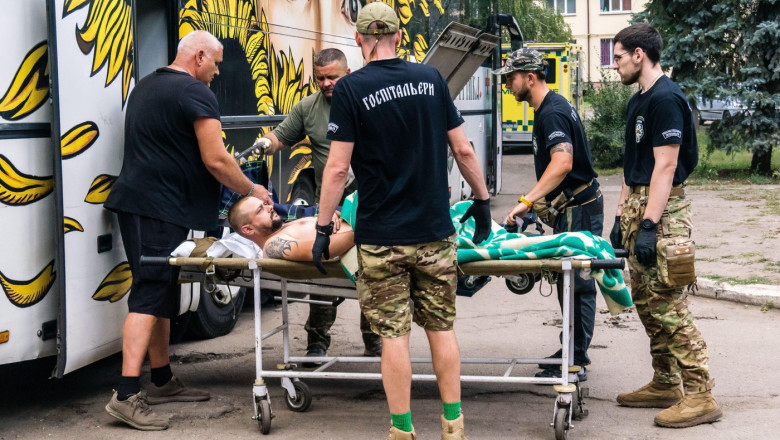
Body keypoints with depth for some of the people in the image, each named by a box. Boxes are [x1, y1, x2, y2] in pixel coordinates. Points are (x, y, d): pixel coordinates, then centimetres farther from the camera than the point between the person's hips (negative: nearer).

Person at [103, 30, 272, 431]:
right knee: (150, 294, -13)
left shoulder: (145, 86, 20)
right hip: (161, 208, -10)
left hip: (137, 200, 10)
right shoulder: (195, 93, -11)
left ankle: (162, 381, 23)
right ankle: (127, 396, -17)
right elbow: (216, 160, -16)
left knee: (161, 293, 15)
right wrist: (251, 190, 0)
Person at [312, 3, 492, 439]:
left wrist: (323, 228, -5)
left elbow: (338, 166, -11)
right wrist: (482, 198, 16)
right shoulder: (431, 78, 2)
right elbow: (463, 149, 4)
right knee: (442, 327, 12)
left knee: (394, 334, 4)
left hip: (381, 238, -3)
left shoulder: (350, 89, -8)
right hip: (435, 232, 3)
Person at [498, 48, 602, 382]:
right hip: (570, 206, 11)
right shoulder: (549, 108, 16)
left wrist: (527, 201, -35)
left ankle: (574, 363, -3)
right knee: (570, 281, 14)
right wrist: (541, 201, 22)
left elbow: (562, 163, -32)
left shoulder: (553, 113, -18)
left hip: (579, 209, -11)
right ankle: (573, 353, 23)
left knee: (576, 283, -7)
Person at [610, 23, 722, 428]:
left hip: (662, 212, -10)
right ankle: (665, 386, 20)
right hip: (638, 208, 10)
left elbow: (665, 166, -19)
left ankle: (699, 395, -7)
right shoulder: (638, 101, 17)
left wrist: (648, 225, -23)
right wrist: (621, 215, 19)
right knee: (647, 304, 12)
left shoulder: (665, 99, -13)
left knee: (668, 307, -11)